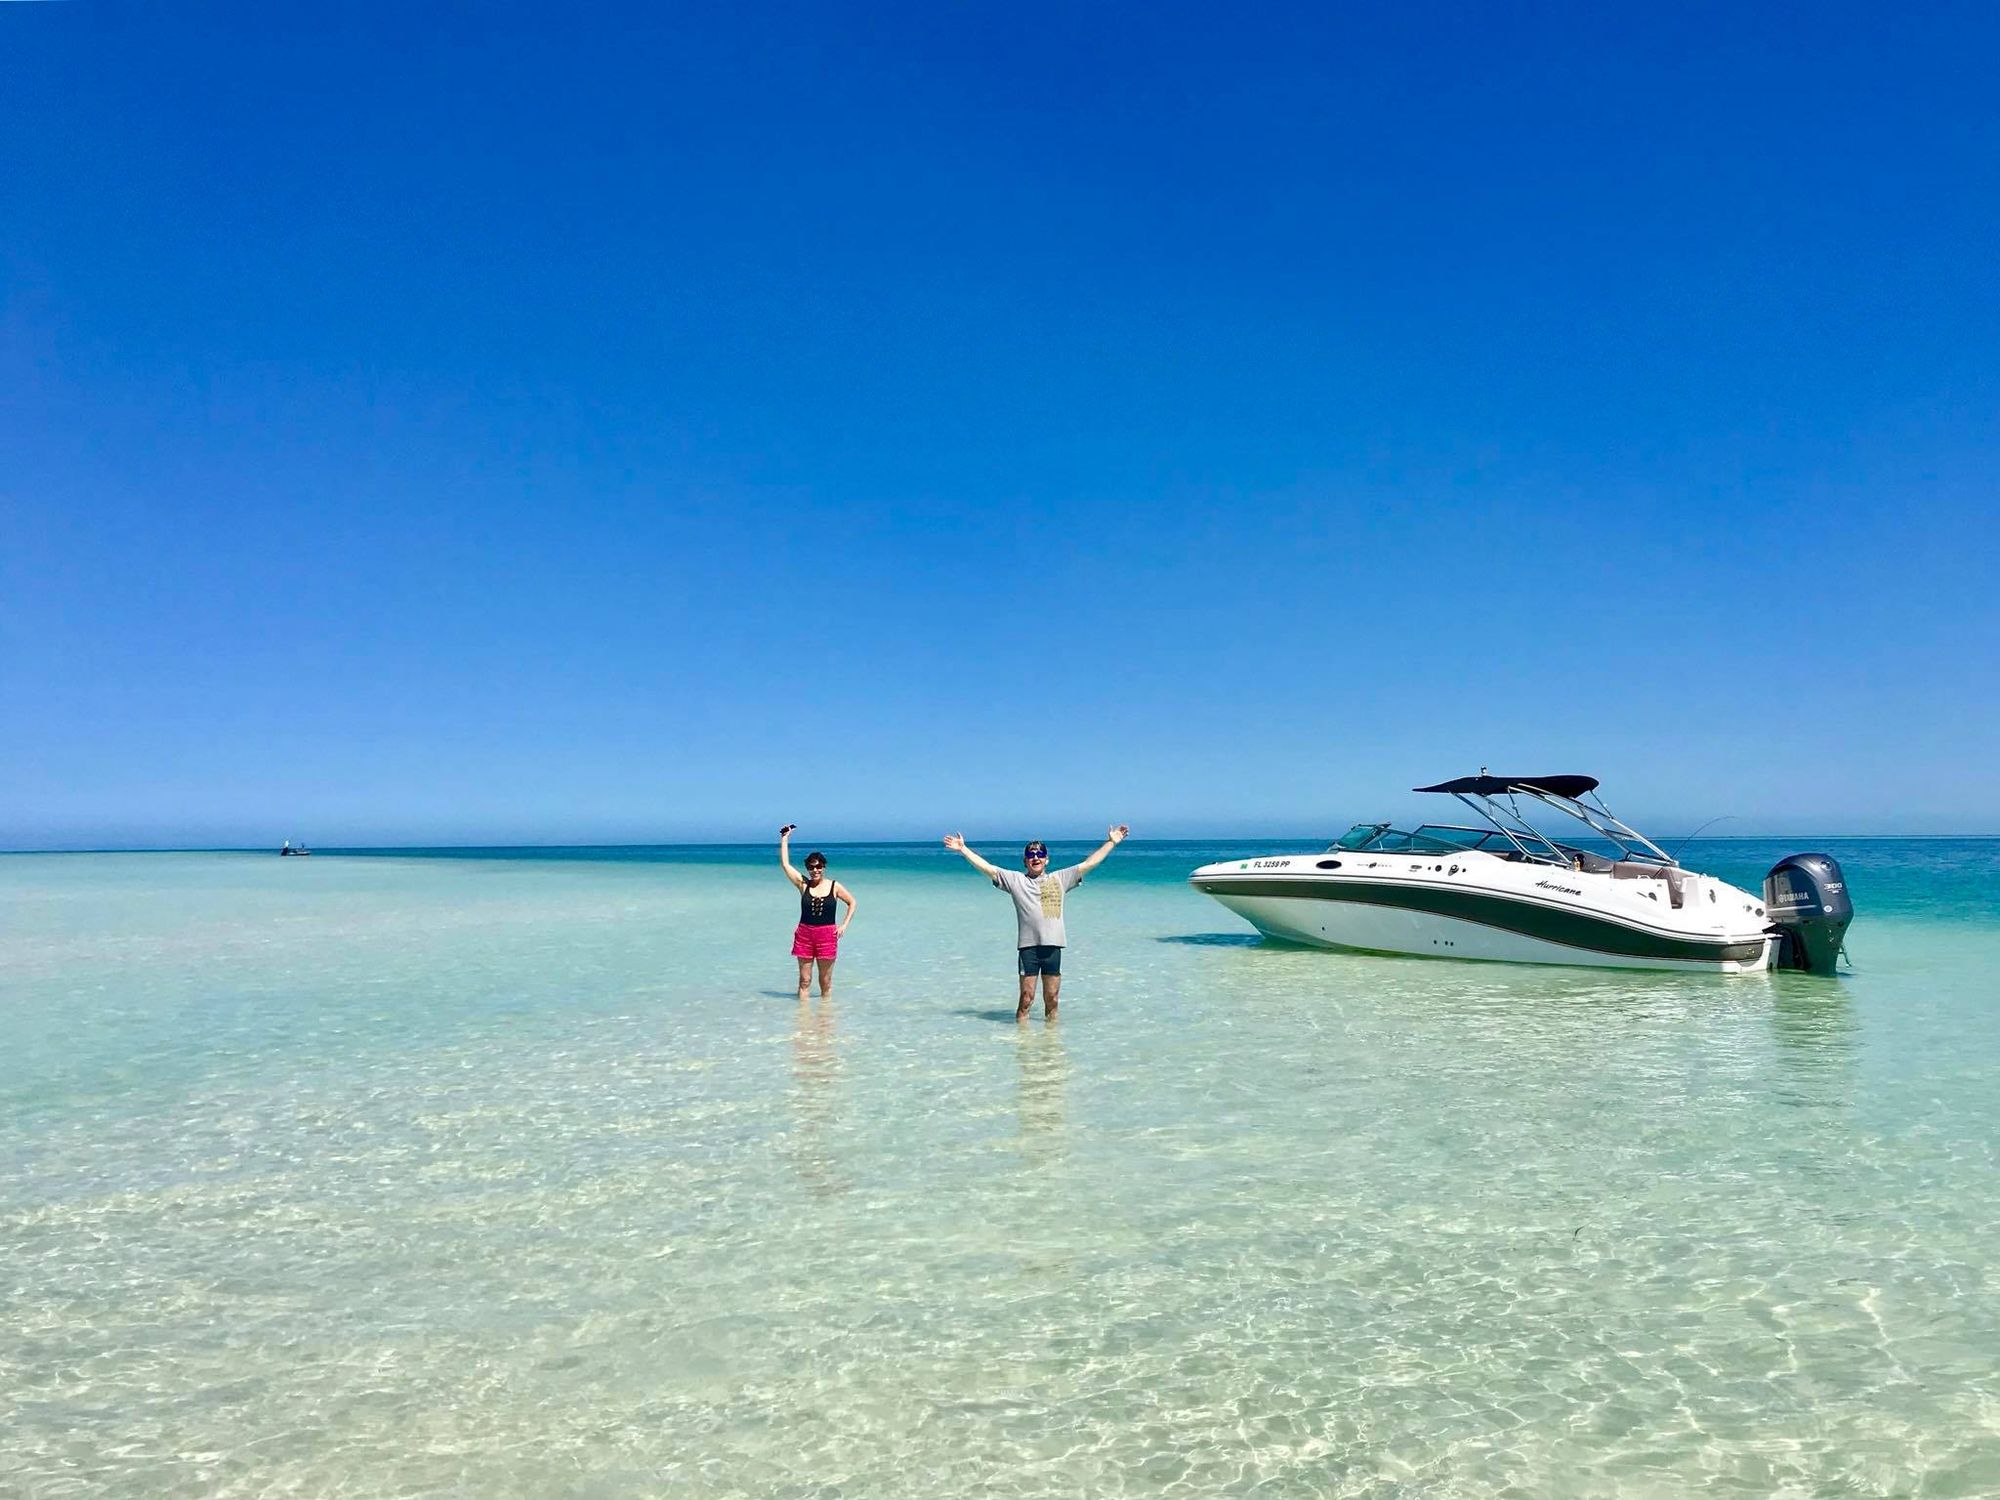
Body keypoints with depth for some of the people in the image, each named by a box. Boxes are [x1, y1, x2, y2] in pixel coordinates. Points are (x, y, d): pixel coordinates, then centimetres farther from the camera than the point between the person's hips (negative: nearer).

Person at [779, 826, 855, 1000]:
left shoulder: (835, 886, 2)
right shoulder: (803, 884, 2)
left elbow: (852, 903, 13)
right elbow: (785, 864, -1)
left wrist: (844, 925, 2)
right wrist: (784, 838, 0)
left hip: (827, 936, -1)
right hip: (804, 935, 1)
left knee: (825, 981, 7)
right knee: (804, 980, 4)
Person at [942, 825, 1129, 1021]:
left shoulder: (1060, 879, 14)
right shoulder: (1015, 880, 10)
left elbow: (1089, 863, 14)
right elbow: (986, 868, 5)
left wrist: (1111, 842, 13)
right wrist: (963, 849, -1)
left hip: (1053, 946, 2)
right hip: (1028, 946, -2)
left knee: (1051, 999, 7)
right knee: (1026, 998, -2)